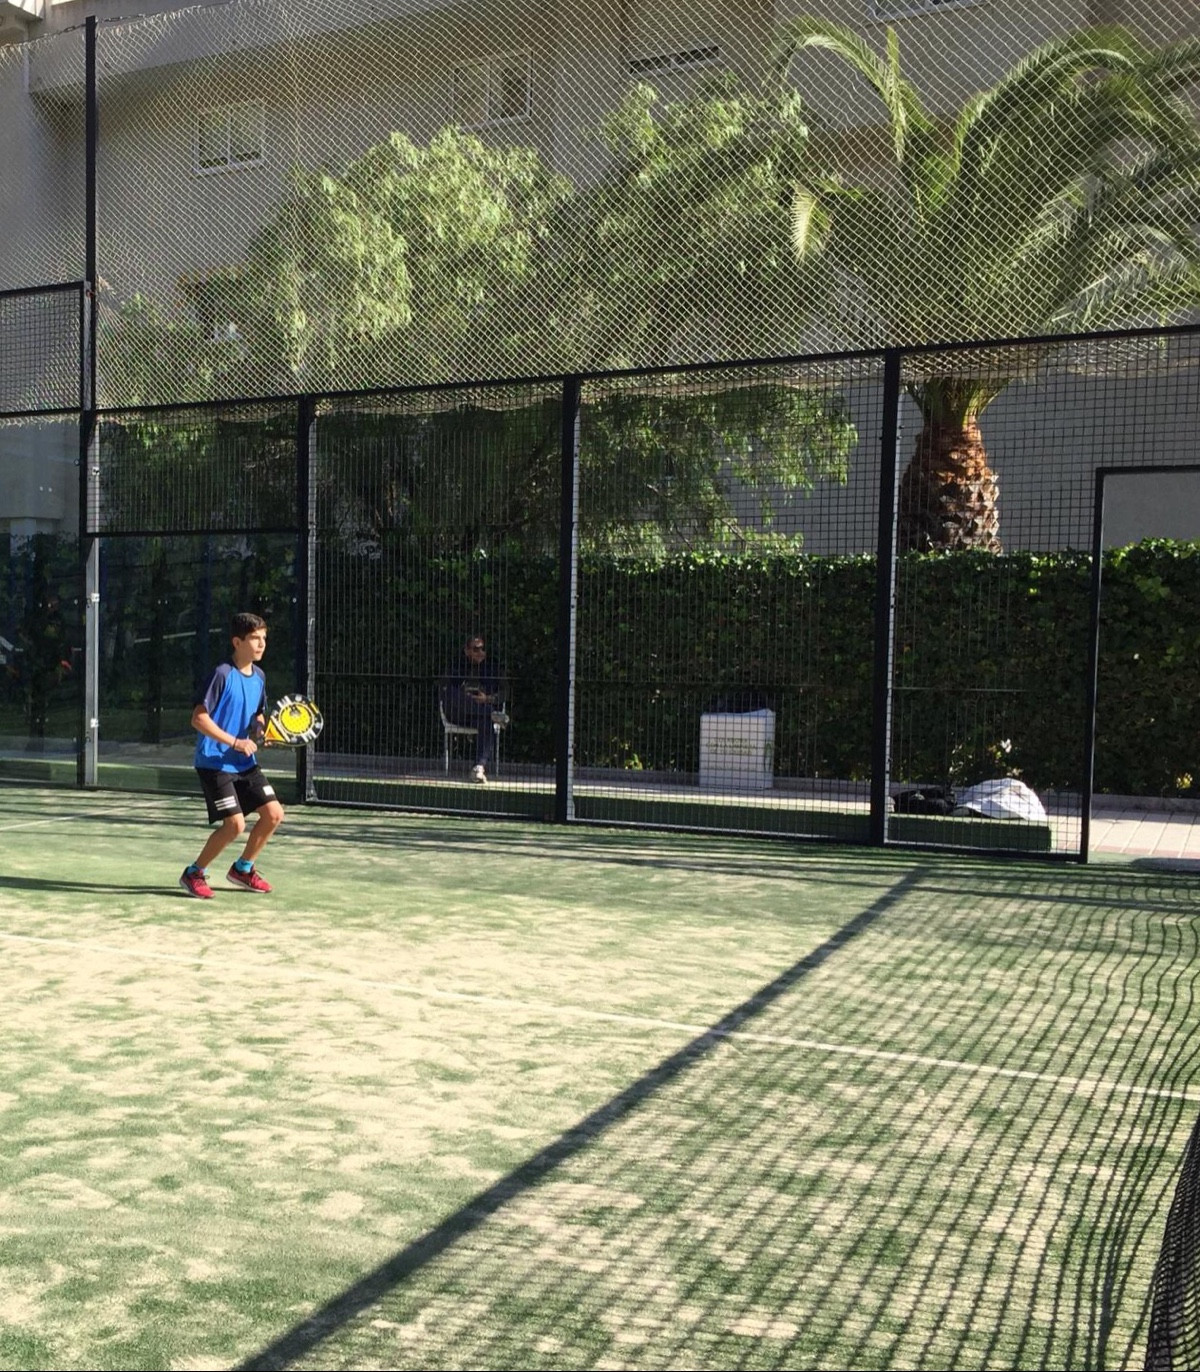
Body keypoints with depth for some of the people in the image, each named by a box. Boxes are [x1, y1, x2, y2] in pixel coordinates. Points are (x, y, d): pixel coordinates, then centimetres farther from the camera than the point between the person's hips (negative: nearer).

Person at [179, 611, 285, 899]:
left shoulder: (259, 676, 8)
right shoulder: (222, 674, -15)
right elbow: (199, 718, -18)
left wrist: (263, 730, 0)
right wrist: (235, 742, -21)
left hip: (245, 763, 8)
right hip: (215, 763, -8)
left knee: (274, 813, 1)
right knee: (235, 824, -15)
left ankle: (242, 869, 22)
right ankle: (194, 874, 7)